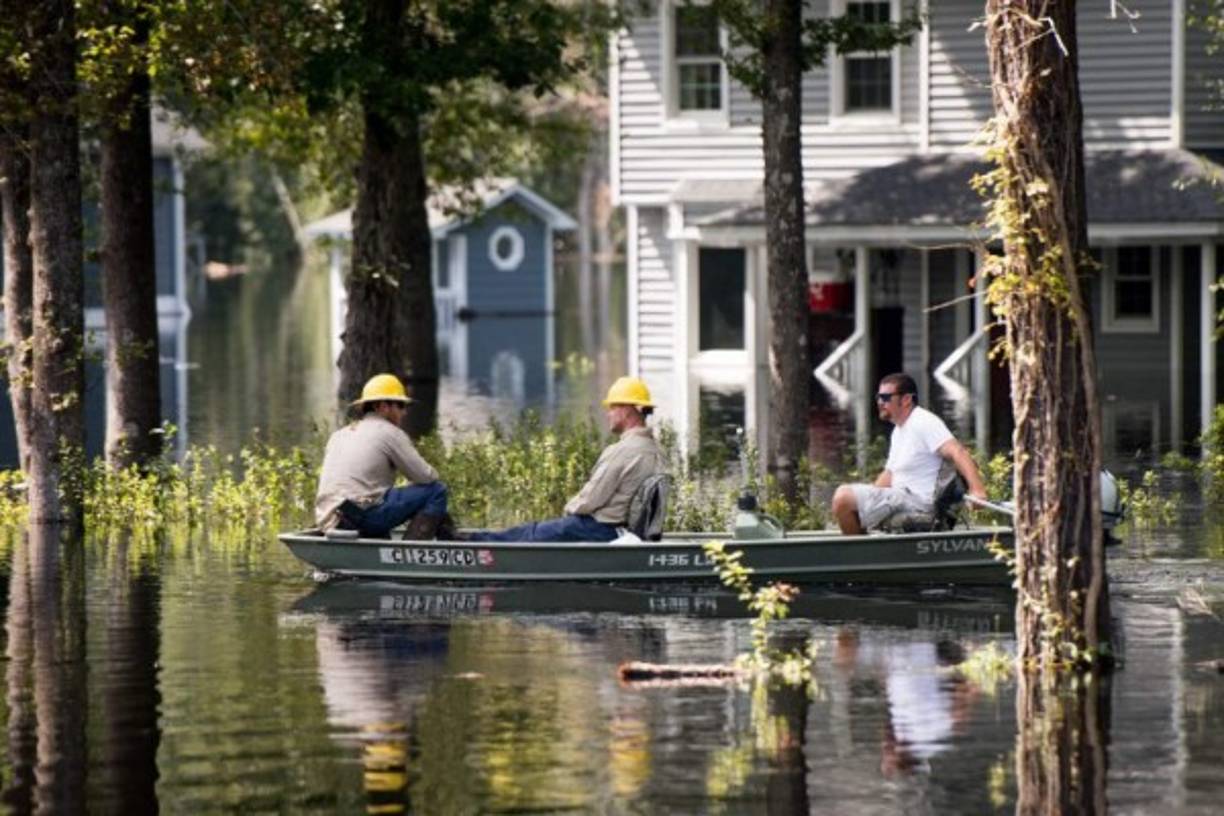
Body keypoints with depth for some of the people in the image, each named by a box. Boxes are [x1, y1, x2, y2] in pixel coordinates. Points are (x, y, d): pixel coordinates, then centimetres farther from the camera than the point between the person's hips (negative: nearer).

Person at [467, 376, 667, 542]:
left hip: (599, 529, -8)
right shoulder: (657, 452, 7)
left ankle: (476, 542, 19)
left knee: (532, 533, 7)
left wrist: (570, 507, 2)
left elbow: (589, 500, -20)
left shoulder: (620, 452, -22)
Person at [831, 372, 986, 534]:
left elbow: (958, 452, -25)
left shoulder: (924, 423, -14)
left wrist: (977, 490, -37)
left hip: (917, 501, -11)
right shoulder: (899, 430, 19)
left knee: (843, 498, -22)